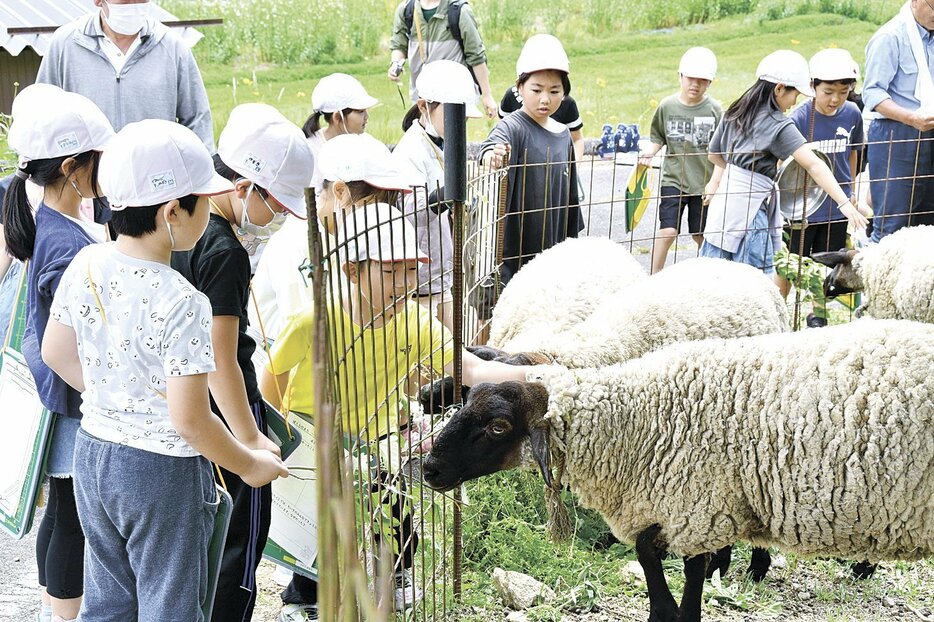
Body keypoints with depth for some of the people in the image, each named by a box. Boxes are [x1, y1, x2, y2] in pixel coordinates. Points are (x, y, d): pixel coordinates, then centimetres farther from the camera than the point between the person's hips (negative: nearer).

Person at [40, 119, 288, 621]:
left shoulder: (85, 265, -6)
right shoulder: (181, 303, -26)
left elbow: (56, 354, 7)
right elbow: (190, 419, -24)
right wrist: (250, 466, -9)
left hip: (92, 452, 7)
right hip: (162, 471, -7)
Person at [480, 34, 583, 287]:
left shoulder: (563, 135, 10)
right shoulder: (512, 127, -10)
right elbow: (495, 142, -33)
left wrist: (571, 240, 22)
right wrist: (491, 155, -57)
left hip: (553, 247, 6)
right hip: (514, 245, -6)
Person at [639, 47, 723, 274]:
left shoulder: (715, 110, -5)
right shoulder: (667, 106, -3)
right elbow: (658, 139, 9)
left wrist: (714, 182, -7)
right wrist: (649, 153, -11)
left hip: (704, 183, 0)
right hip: (673, 180, 0)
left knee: (701, 235, 10)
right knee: (667, 231, -11)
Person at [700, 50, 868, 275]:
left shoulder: (734, 113, 8)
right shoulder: (778, 125, -14)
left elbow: (714, 154, 19)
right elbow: (813, 165, -21)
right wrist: (844, 203, -25)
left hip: (724, 201, 8)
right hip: (749, 208, -8)